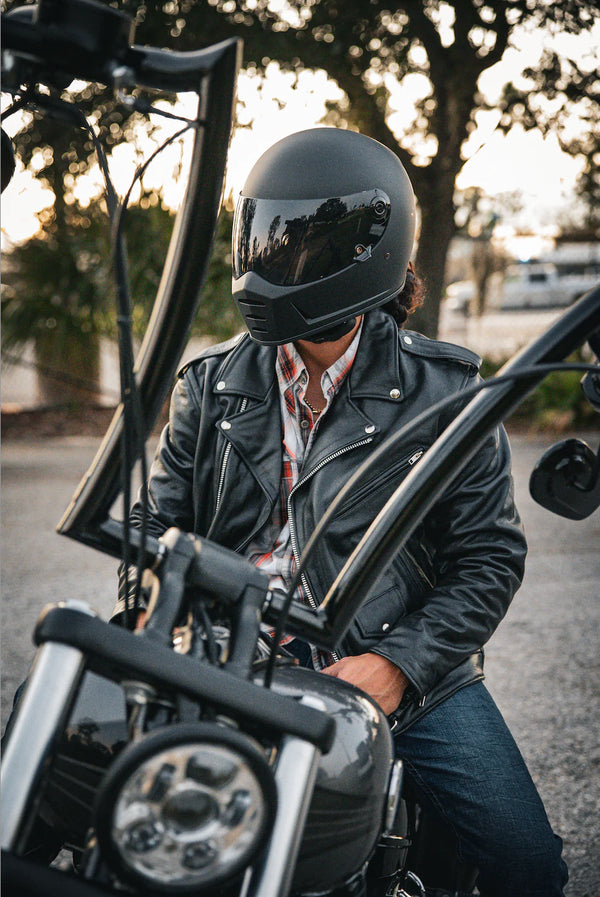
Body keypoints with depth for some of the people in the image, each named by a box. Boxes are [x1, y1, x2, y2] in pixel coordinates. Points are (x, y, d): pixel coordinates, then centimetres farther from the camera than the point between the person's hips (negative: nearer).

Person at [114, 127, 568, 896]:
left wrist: (398, 666, -14)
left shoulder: (444, 392, -1)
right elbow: (161, 523, 11)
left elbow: (490, 554, -2)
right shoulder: (210, 386, 9)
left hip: (410, 676, -1)